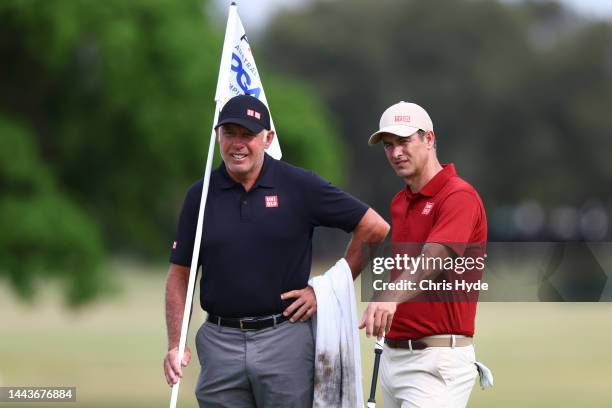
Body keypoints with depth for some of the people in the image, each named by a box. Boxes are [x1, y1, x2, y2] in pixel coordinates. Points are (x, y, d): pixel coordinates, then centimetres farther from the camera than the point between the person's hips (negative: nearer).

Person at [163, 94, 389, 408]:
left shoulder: (300, 186, -2)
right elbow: (180, 275, 10)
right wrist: (175, 345, -1)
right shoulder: (200, 196, 6)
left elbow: (374, 228, 2)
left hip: (285, 338, -2)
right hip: (219, 343, 3)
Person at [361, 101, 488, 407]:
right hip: (393, 355, 9)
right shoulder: (399, 203, 17)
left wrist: (389, 299, -45)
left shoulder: (458, 196, -13)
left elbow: (431, 261, -29)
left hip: (436, 360, -9)